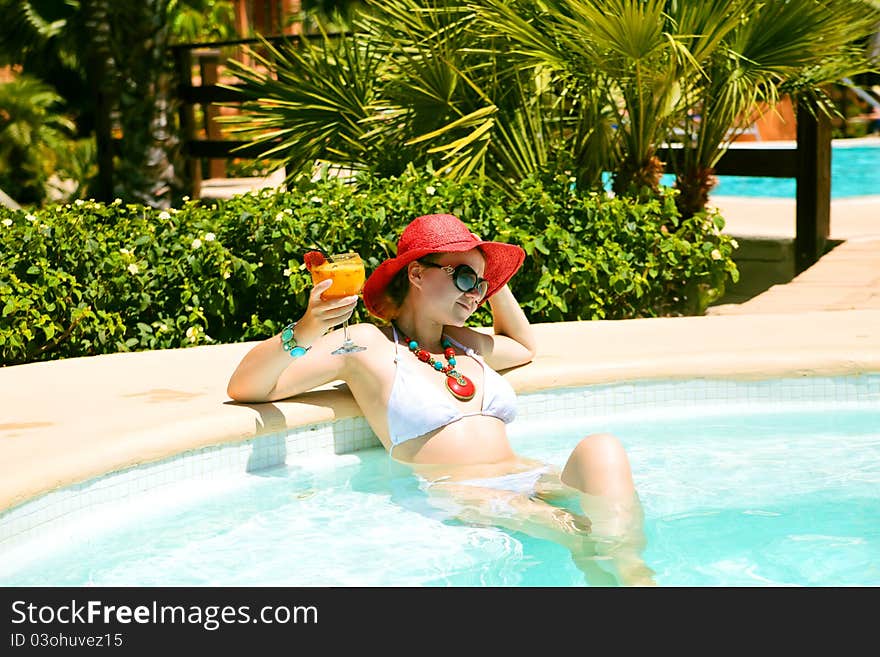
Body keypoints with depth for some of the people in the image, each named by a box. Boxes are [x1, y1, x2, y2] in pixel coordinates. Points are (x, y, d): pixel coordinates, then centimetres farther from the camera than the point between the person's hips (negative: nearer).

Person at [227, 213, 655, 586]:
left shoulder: (466, 344, 29)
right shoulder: (367, 345, 8)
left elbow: (525, 346, 55)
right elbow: (243, 389, 1)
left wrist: (496, 286, 37)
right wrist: (305, 331, -18)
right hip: (460, 498, -6)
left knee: (600, 447, -29)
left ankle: (621, 563, -48)